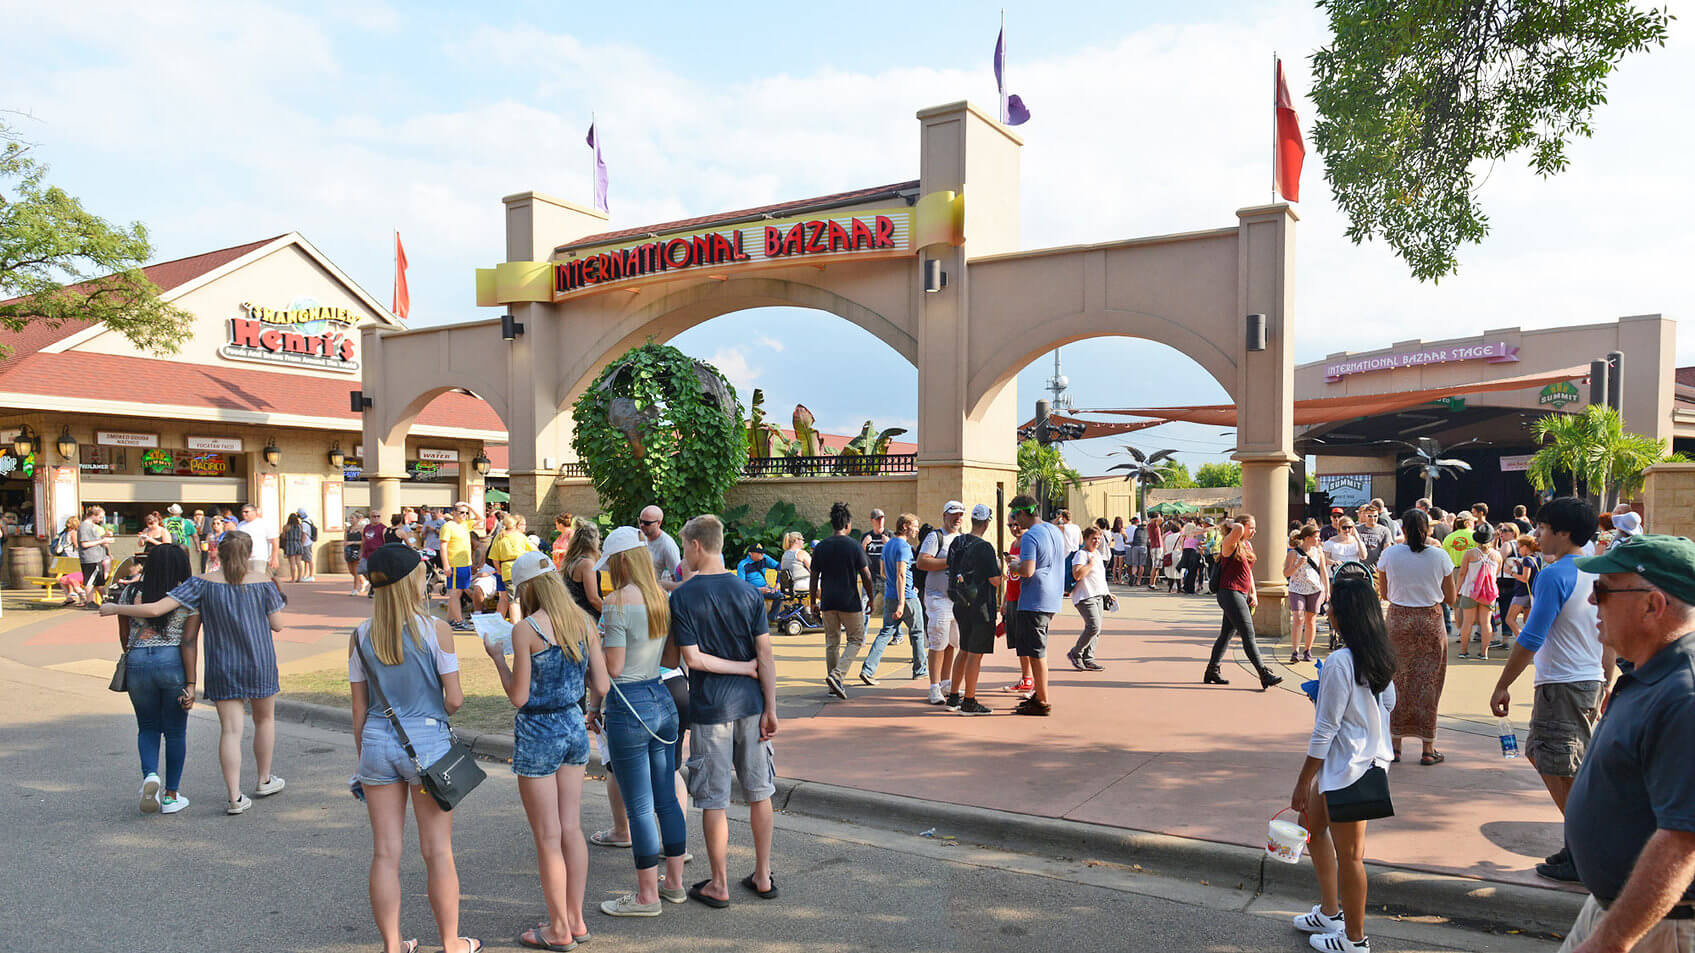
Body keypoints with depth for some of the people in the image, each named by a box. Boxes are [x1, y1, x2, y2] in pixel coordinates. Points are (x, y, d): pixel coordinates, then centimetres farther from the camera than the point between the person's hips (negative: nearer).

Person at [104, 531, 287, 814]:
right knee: (264, 719, 20)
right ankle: (264, 781, 33)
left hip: (222, 668, 0)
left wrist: (115, 609, 0)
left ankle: (235, 797, -2)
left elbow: (155, 609, -15)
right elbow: (278, 625, -5)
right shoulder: (263, 583, -11)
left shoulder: (203, 584, -10)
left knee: (230, 729, 3)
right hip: (261, 663, 0)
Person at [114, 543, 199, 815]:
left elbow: (124, 637, 10)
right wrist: (191, 685, -11)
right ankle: (171, 795, 17)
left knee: (148, 727, 19)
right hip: (174, 664, -2)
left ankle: (150, 775, -4)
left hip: (137, 663, 2)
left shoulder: (130, 594, 3)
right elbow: (189, 642, -11)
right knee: (175, 731, 11)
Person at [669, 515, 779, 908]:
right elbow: (765, 655, -3)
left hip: (709, 709, -3)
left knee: (714, 800, 7)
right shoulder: (748, 593, 0)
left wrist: (744, 667, -6)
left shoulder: (682, 597, -9)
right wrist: (770, 709, 0)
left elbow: (692, 658, -14)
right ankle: (763, 876, 23)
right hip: (750, 703, 4)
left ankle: (719, 885, 16)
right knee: (759, 792, 14)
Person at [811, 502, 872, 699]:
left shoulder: (821, 547, 3)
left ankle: (834, 683, 17)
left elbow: (814, 577, 5)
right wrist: (870, 599, 8)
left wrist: (813, 602, 13)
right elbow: (866, 576, -4)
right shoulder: (855, 546, -7)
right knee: (856, 640, 8)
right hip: (850, 602, -4)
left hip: (828, 602, 4)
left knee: (832, 643, 14)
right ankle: (837, 675, -9)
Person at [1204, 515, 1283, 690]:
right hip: (1230, 593, -9)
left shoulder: (1248, 544, 15)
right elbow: (1238, 529, -34)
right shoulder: (1230, 544, -12)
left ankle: (1212, 672, 22)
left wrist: (1253, 593, 14)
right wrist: (1232, 523, -11)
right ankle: (1265, 675, -10)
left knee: (1226, 634, 14)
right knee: (1248, 635, -10)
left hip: (1242, 595, 9)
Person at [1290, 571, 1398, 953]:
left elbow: (1325, 731, -20)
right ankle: (1330, 912, 35)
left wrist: (1303, 782, -13)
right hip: (1374, 757, 10)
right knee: (1312, 821, 24)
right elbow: (1389, 703, 15)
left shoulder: (1339, 663, -24)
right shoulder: (1382, 656, 1)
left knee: (1348, 855, 6)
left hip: (1347, 768, -10)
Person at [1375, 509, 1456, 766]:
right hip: (1431, 622, 0)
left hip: (1399, 620, 0)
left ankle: (1395, 744, 14)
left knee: (1398, 680, 10)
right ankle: (1428, 749, 13)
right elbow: (1450, 598, 2)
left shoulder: (1390, 554, -5)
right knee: (1428, 683, 7)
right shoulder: (1440, 556, -6)